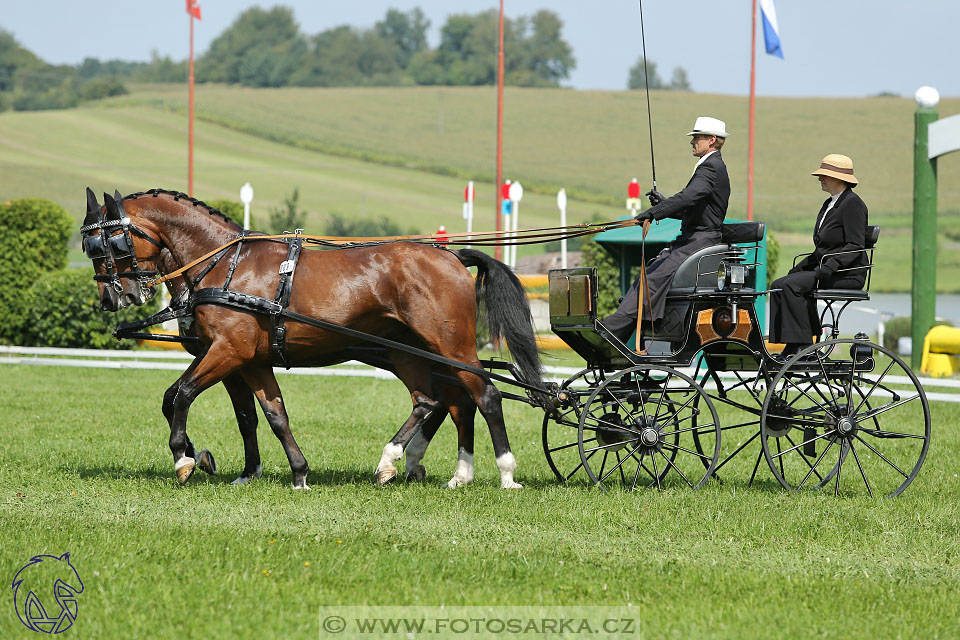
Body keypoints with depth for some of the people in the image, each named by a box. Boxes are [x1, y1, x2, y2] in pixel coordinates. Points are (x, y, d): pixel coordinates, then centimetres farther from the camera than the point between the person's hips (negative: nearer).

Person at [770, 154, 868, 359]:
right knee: (778, 285, -7)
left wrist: (828, 267, -27)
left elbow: (855, 246, -17)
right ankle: (789, 346, -12)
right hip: (824, 269, 9)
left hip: (848, 275, -9)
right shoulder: (830, 204, 20)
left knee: (792, 285, -26)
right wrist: (800, 267, 12)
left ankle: (800, 345, -25)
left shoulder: (852, 203, -9)